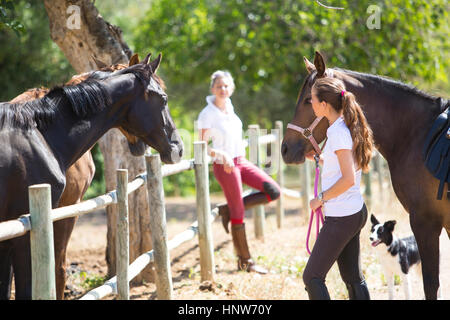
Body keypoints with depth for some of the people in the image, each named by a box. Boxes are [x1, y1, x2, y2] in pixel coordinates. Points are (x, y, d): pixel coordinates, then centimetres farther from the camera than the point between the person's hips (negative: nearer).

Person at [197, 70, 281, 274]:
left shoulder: (229, 107, 6)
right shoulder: (207, 114, -14)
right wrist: (221, 155, -28)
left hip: (241, 161, 7)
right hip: (224, 166, -7)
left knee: (273, 191, -2)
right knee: (238, 214, -1)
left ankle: (228, 209, 9)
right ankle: (245, 261, 11)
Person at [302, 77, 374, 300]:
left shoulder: (338, 133, -19)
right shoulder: (347, 127, 9)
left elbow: (348, 179, -24)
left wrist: (321, 198, -14)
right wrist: (318, 158, 18)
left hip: (341, 217, -10)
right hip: (356, 212, 10)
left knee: (312, 277, -2)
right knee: (353, 278, 13)